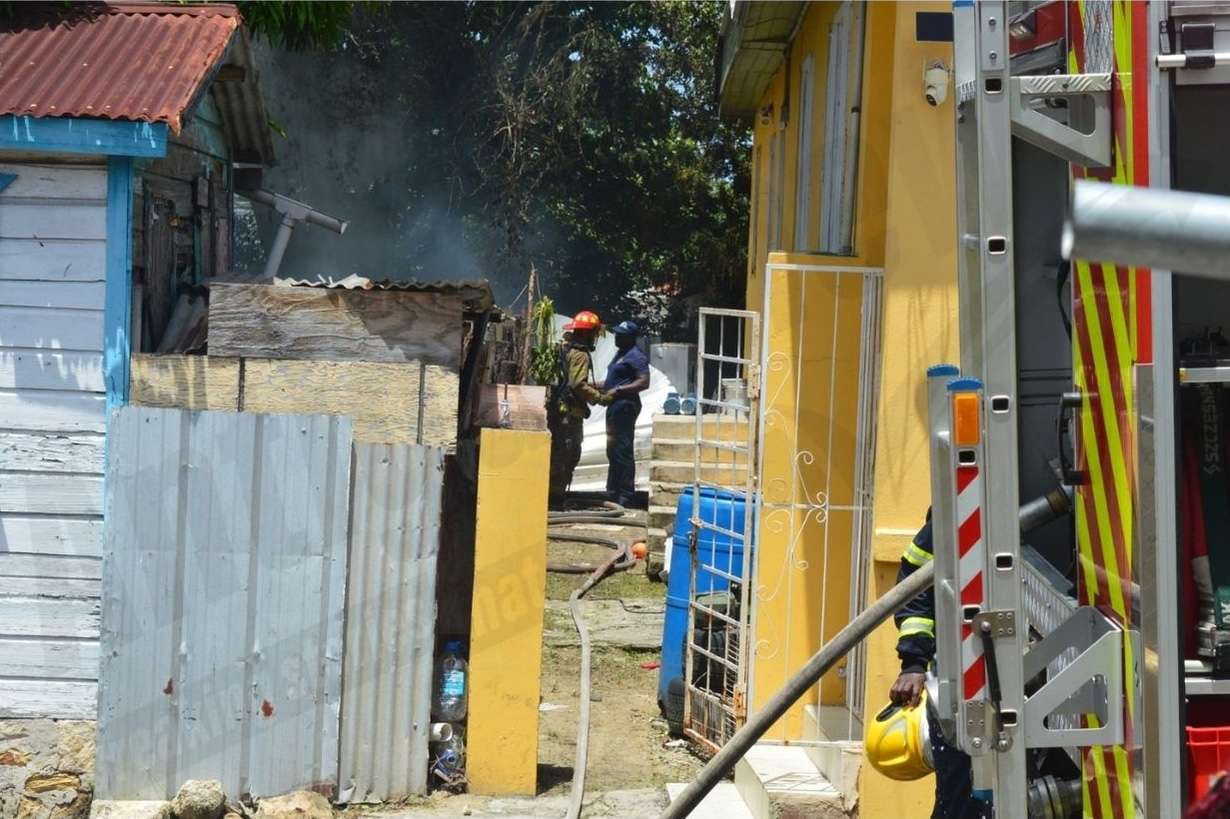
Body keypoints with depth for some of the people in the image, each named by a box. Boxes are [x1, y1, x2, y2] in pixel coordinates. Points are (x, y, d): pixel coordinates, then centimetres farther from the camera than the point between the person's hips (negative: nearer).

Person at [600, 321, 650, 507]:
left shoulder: (636, 357, -13)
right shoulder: (621, 353, 19)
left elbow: (644, 382, -21)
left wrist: (618, 391, -24)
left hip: (625, 406, -11)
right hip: (615, 406, 11)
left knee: (623, 451, -10)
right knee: (613, 450, 16)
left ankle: (626, 495, -8)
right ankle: (613, 492, 24)